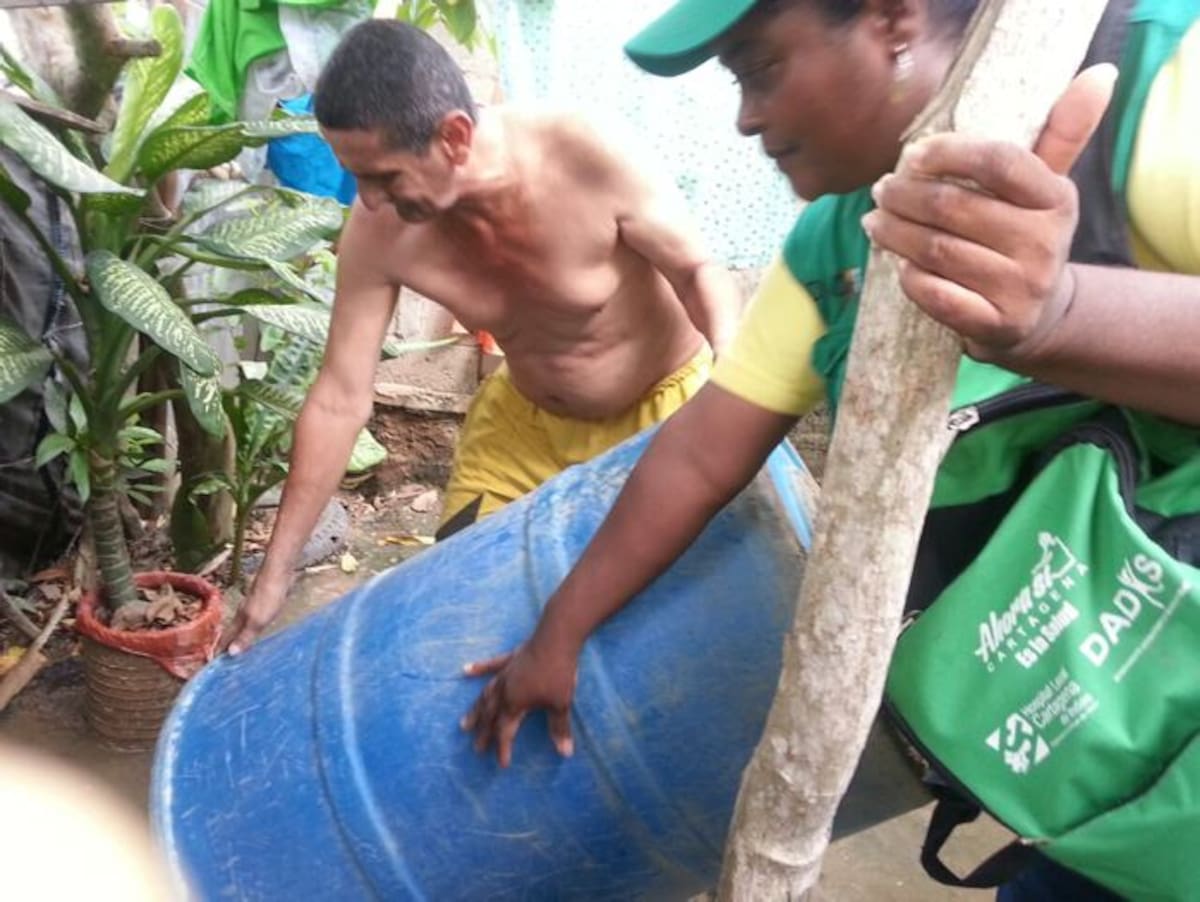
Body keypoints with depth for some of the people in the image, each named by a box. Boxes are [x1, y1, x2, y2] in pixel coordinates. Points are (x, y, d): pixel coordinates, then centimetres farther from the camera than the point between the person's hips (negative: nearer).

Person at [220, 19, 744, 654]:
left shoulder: (587, 160, -34)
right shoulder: (377, 233, -24)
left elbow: (700, 273, -18)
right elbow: (338, 401, -16)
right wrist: (275, 571, -11)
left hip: (664, 406, -3)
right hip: (528, 419, 3)